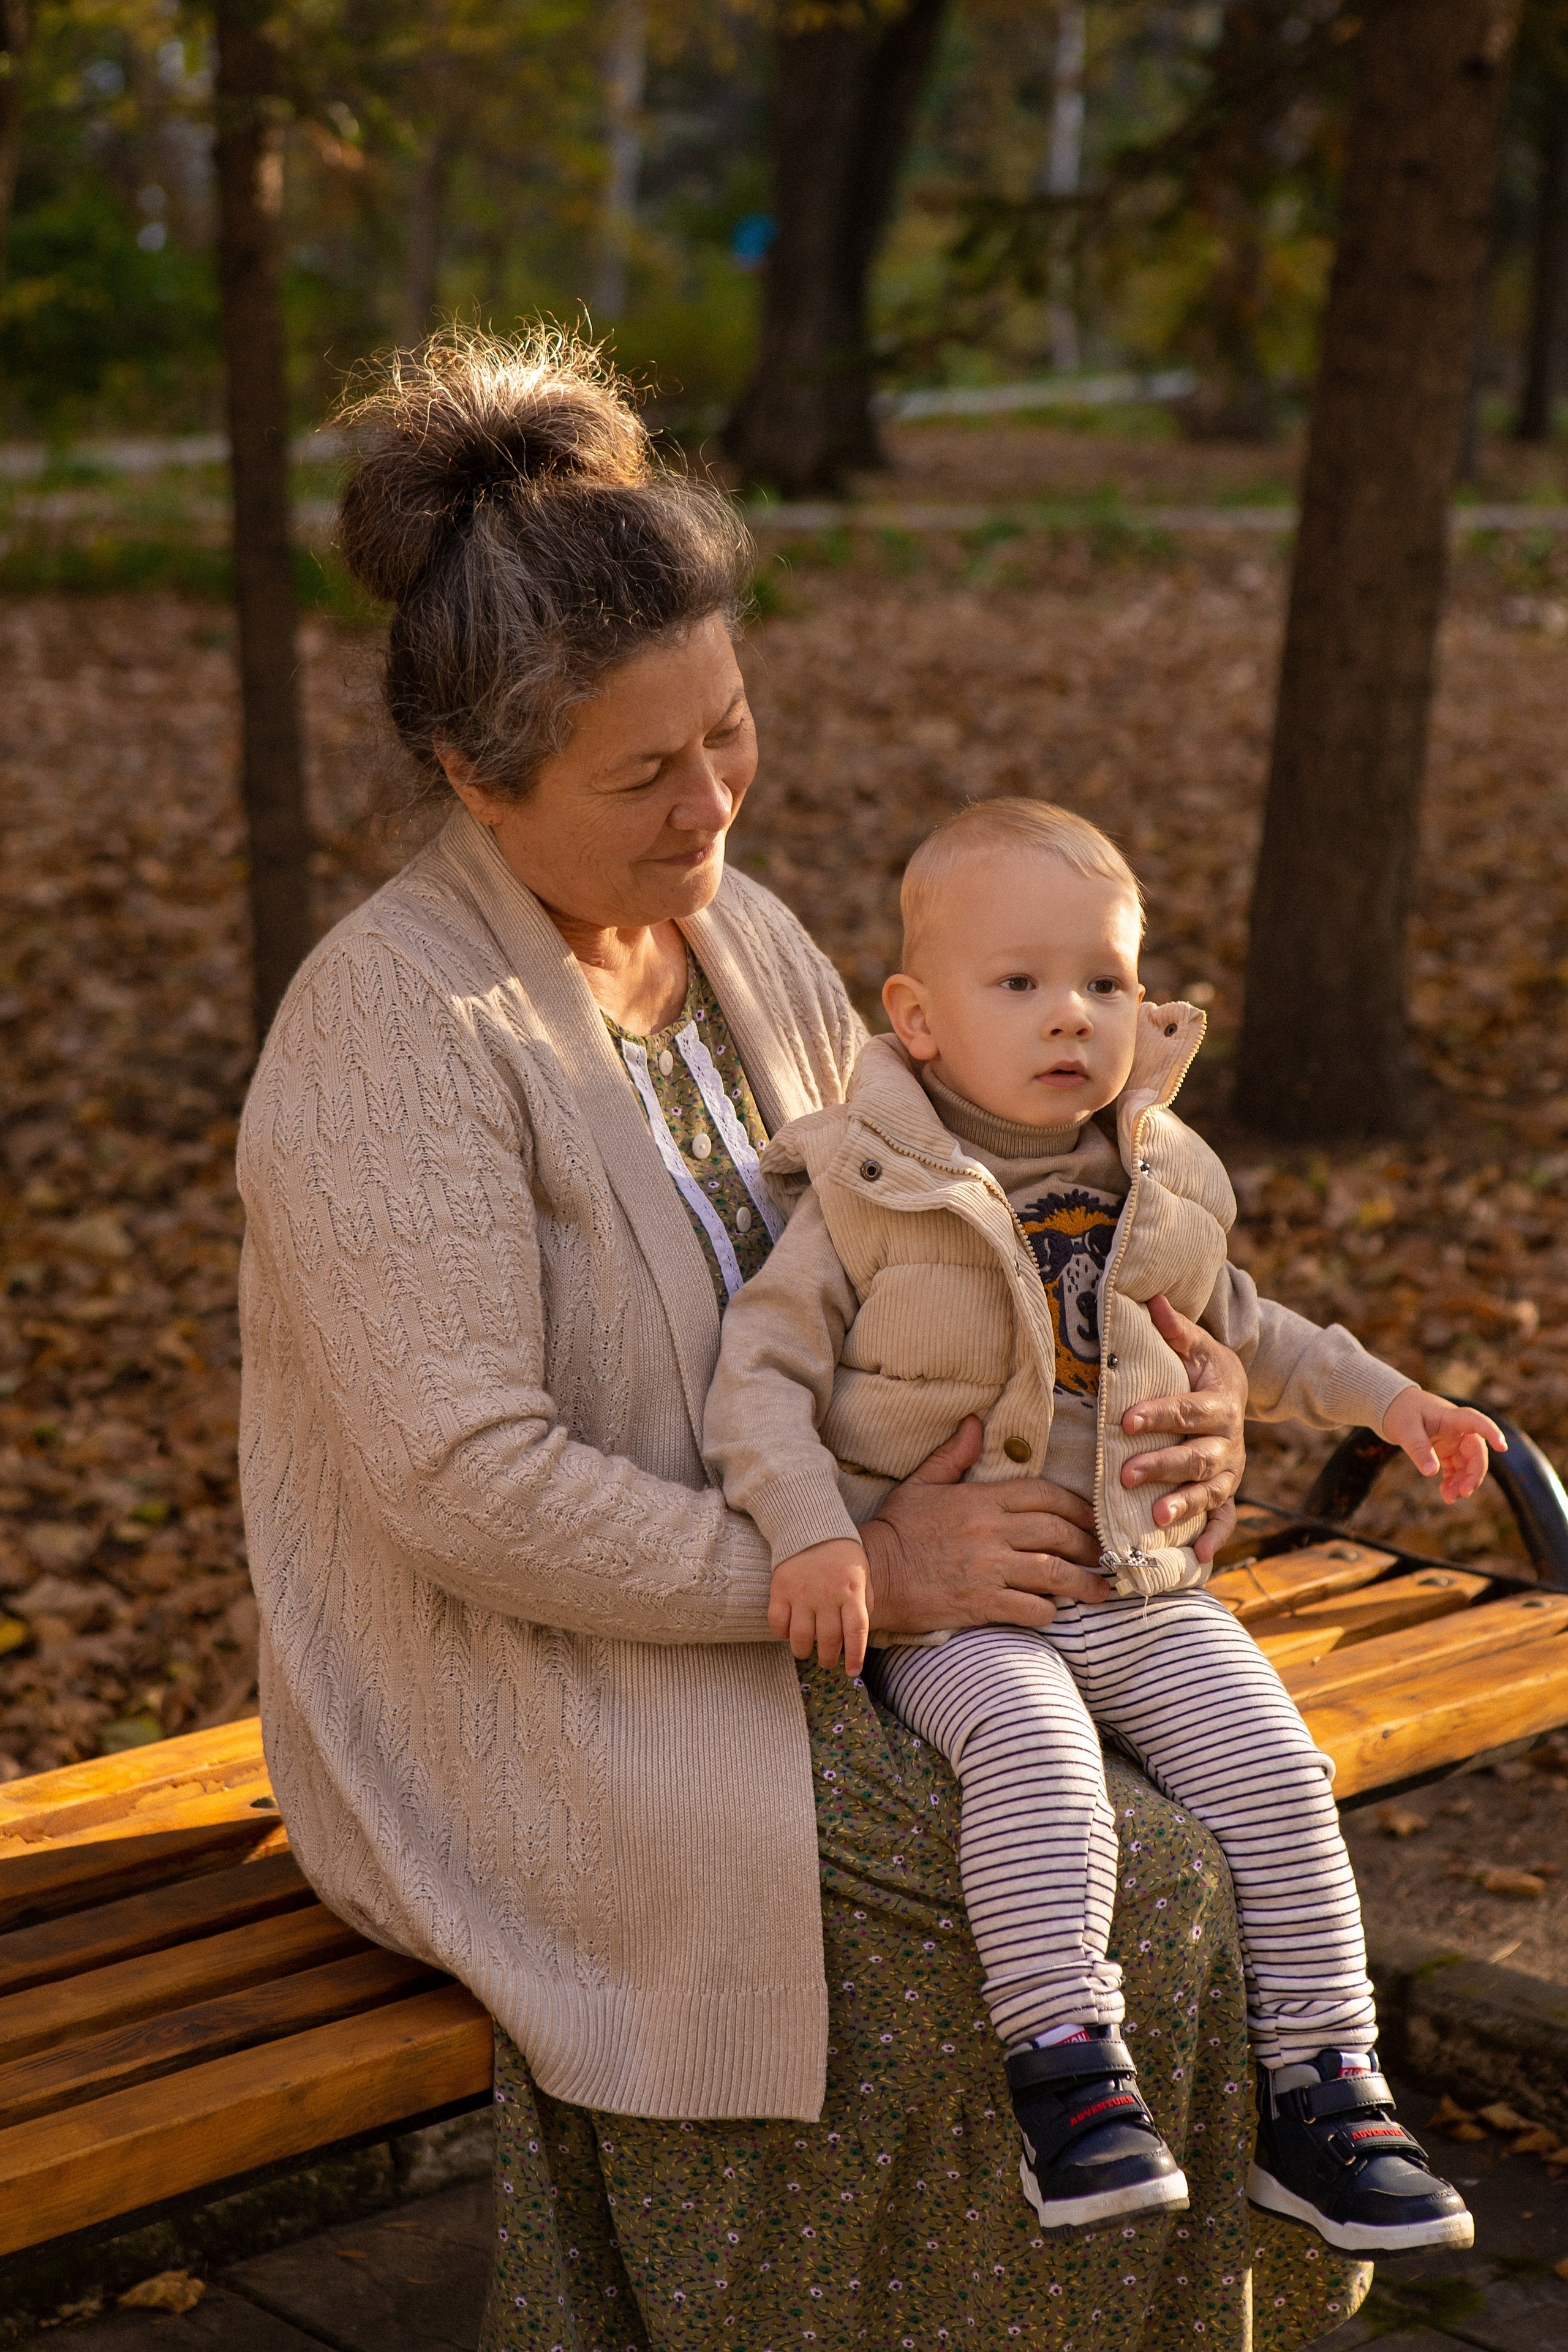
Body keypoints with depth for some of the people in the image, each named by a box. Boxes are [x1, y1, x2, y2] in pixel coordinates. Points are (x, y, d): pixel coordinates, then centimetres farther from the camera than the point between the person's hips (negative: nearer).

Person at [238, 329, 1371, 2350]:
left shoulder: (741, 939, 7)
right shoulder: (396, 1028, -19)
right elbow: (467, 1484, -25)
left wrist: (1184, 1388, -7)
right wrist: (856, 1571, -21)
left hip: (763, 1629, 8)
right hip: (516, 1709, -7)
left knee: (1215, 1813, -12)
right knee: (1107, 1904, -20)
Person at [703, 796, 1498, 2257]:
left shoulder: (1153, 1193, 10)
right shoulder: (867, 1201, -6)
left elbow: (1238, 1330, 28)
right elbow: (759, 1370, -9)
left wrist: (1383, 1397, 20)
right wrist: (810, 1531, -25)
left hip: (1143, 1593, 5)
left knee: (1271, 1765, -13)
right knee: (1036, 1755, -32)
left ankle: (1319, 2096, -5)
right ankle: (1066, 2073, -30)